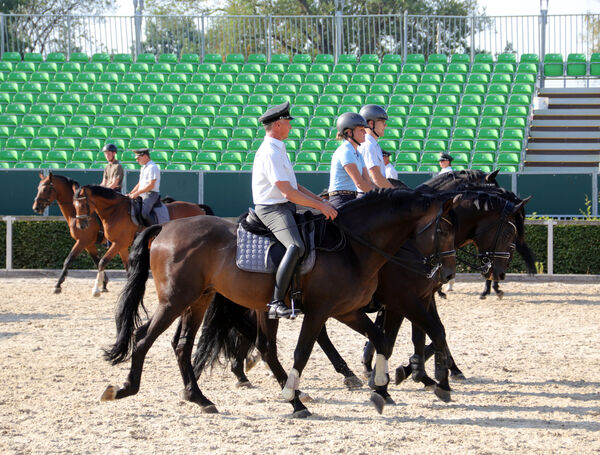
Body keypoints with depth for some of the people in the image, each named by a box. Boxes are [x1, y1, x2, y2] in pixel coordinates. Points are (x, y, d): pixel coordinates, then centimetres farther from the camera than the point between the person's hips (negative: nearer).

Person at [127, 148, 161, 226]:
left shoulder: (152, 167, -12)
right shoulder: (144, 168, 20)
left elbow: (151, 185, -19)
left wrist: (137, 193, -20)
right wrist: (130, 193, 12)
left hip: (151, 194, -10)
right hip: (142, 195, 10)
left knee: (144, 213, -30)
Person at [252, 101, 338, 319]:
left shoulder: (278, 150, 19)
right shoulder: (270, 153, -16)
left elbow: (293, 185, 22)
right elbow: (288, 192, -21)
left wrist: (321, 201, 13)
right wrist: (320, 206, -17)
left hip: (287, 207, 11)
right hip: (272, 209, -11)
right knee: (296, 247, -31)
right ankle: (276, 303, -36)